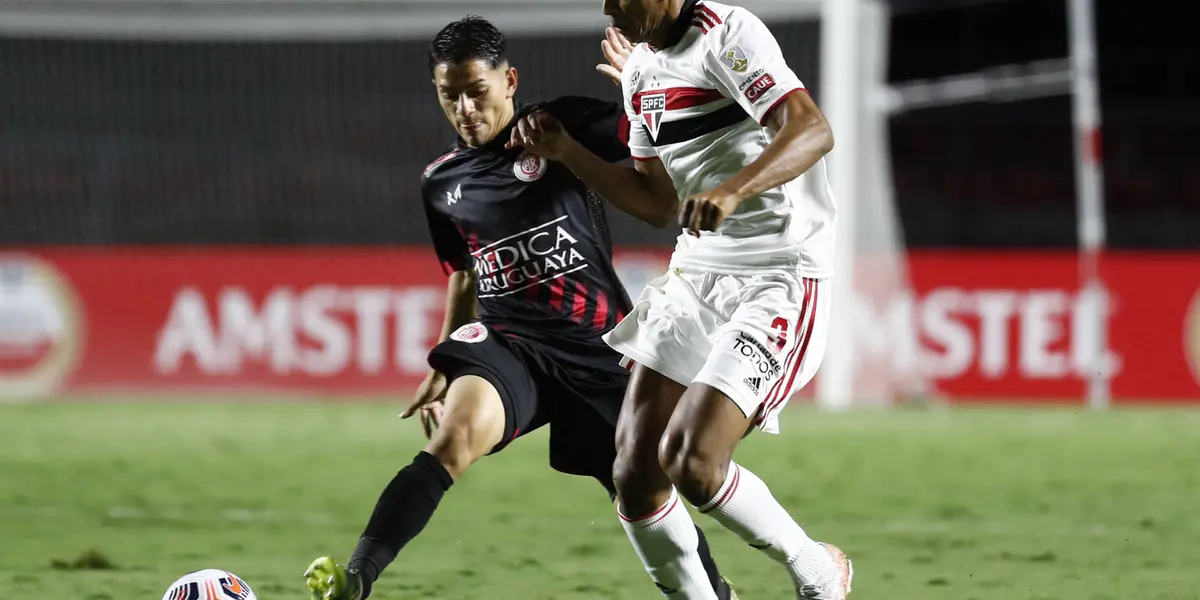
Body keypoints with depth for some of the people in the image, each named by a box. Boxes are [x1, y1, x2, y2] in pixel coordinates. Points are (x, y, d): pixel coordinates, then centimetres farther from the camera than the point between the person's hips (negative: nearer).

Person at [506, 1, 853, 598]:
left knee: (689, 460, -20)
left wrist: (734, 189, -44)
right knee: (634, 476, 1)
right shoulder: (642, 64, 12)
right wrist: (566, 151, 10)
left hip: (777, 280, -9)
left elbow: (812, 130, -29)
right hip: (695, 274, 9)